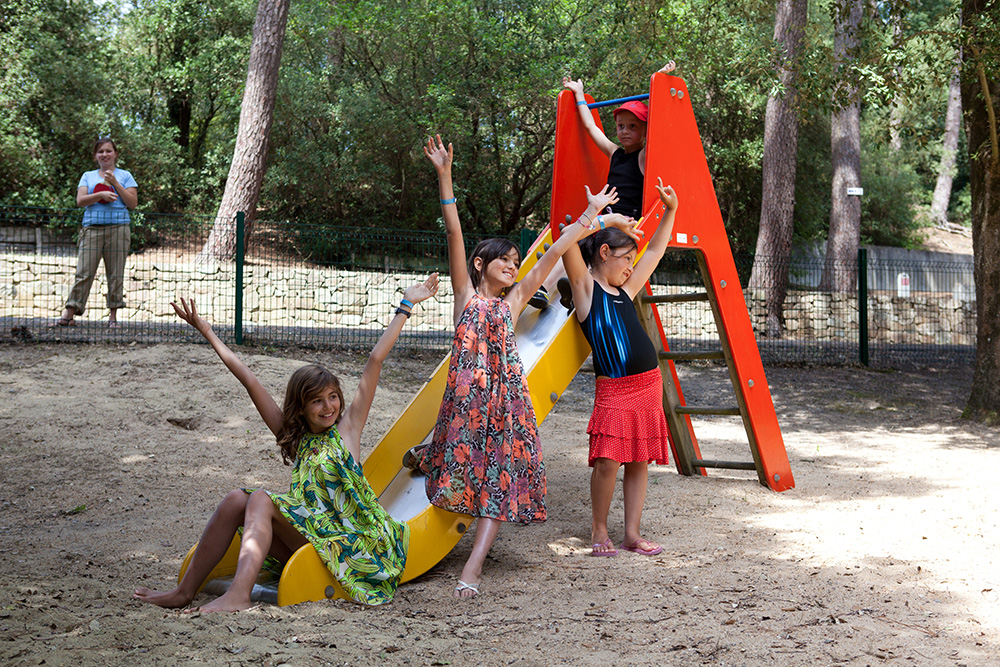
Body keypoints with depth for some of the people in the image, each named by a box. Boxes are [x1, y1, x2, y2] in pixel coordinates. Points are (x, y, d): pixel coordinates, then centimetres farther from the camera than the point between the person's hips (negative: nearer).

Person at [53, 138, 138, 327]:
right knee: (84, 272, -5)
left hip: (117, 228, -1)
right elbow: (80, 200, 3)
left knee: (115, 274, -1)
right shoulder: (88, 176, 17)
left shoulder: (124, 176, 12)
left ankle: (113, 315, 4)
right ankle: (69, 314, -7)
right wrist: (100, 194, -12)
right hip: (92, 229, 1)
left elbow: (132, 203, 2)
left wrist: (115, 184, -5)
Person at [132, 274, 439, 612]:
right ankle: (185, 591, -14)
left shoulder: (347, 428, 7)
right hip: (307, 533, 5)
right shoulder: (293, 438, 17)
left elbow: (375, 360, 5)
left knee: (261, 500, -20)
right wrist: (207, 332, 16)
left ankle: (239, 595, -36)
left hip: (348, 536, -5)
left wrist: (406, 305, 4)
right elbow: (251, 382, 15)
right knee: (237, 499, -12)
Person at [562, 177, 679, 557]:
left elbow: (655, 252, 27)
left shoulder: (625, 290, 17)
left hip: (648, 384, 7)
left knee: (639, 460, 7)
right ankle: (599, 530, 8)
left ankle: (632, 534, 13)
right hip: (613, 388, -6)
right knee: (607, 461, -10)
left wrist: (670, 211, 22)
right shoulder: (586, 287, 1)